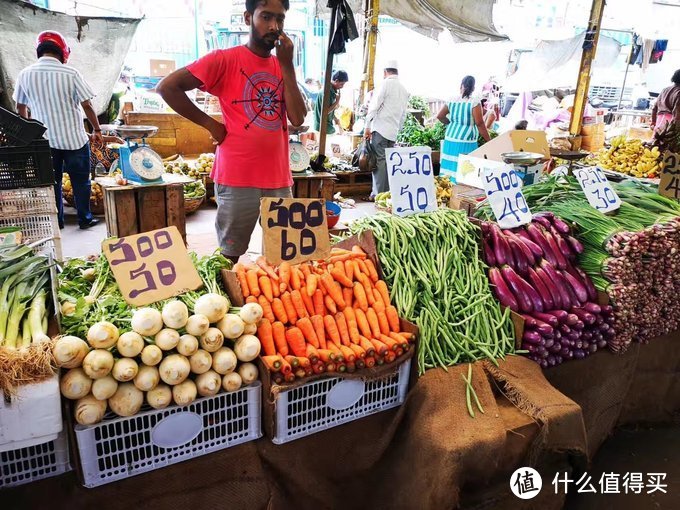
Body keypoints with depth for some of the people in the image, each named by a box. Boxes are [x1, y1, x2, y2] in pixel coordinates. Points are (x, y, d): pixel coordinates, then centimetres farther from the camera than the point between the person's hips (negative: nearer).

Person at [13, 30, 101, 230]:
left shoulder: (25, 75, -1)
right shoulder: (70, 74, -12)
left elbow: (21, 108, 9)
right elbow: (87, 106, -10)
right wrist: (97, 130, 3)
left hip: (45, 139, 3)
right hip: (74, 138, -3)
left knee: (52, 181, 13)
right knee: (80, 180, 9)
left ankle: (56, 221, 20)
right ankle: (85, 218, 17)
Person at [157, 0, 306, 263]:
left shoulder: (283, 67, 11)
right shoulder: (224, 59, -5)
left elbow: (297, 119, -2)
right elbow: (167, 87, -9)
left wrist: (287, 65, -5)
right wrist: (210, 124, -9)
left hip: (278, 178, 5)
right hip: (238, 178, -5)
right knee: (229, 255, 8)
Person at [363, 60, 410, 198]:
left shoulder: (386, 84, -3)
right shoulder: (404, 90, 18)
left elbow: (375, 106, -9)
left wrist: (367, 127, -9)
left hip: (380, 128, -6)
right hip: (393, 132, 7)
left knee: (379, 160, -7)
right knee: (388, 161, 9)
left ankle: (377, 194, -9)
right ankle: (387, 192, 10)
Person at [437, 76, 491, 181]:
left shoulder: (452, 101, 5)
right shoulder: (474, 103, -9)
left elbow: (439, 116, 10)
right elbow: (479, 123, -12)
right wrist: (488, 140, -5)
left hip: (450, 140, 5)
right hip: (465, 142, -5)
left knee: (449, 167, 10)